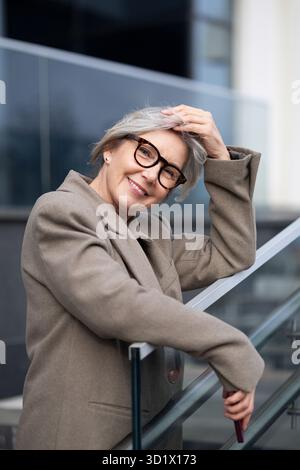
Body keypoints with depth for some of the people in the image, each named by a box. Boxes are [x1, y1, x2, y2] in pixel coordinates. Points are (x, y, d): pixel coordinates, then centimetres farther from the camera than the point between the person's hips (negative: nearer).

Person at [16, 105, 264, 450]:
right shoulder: (59, 213, -12)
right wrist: (235, 352, -21)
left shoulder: (150, 230, 10)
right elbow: (117, 306, -24)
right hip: (85, 434, -7)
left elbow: (232, 256, 9)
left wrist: (221, 157, 3)